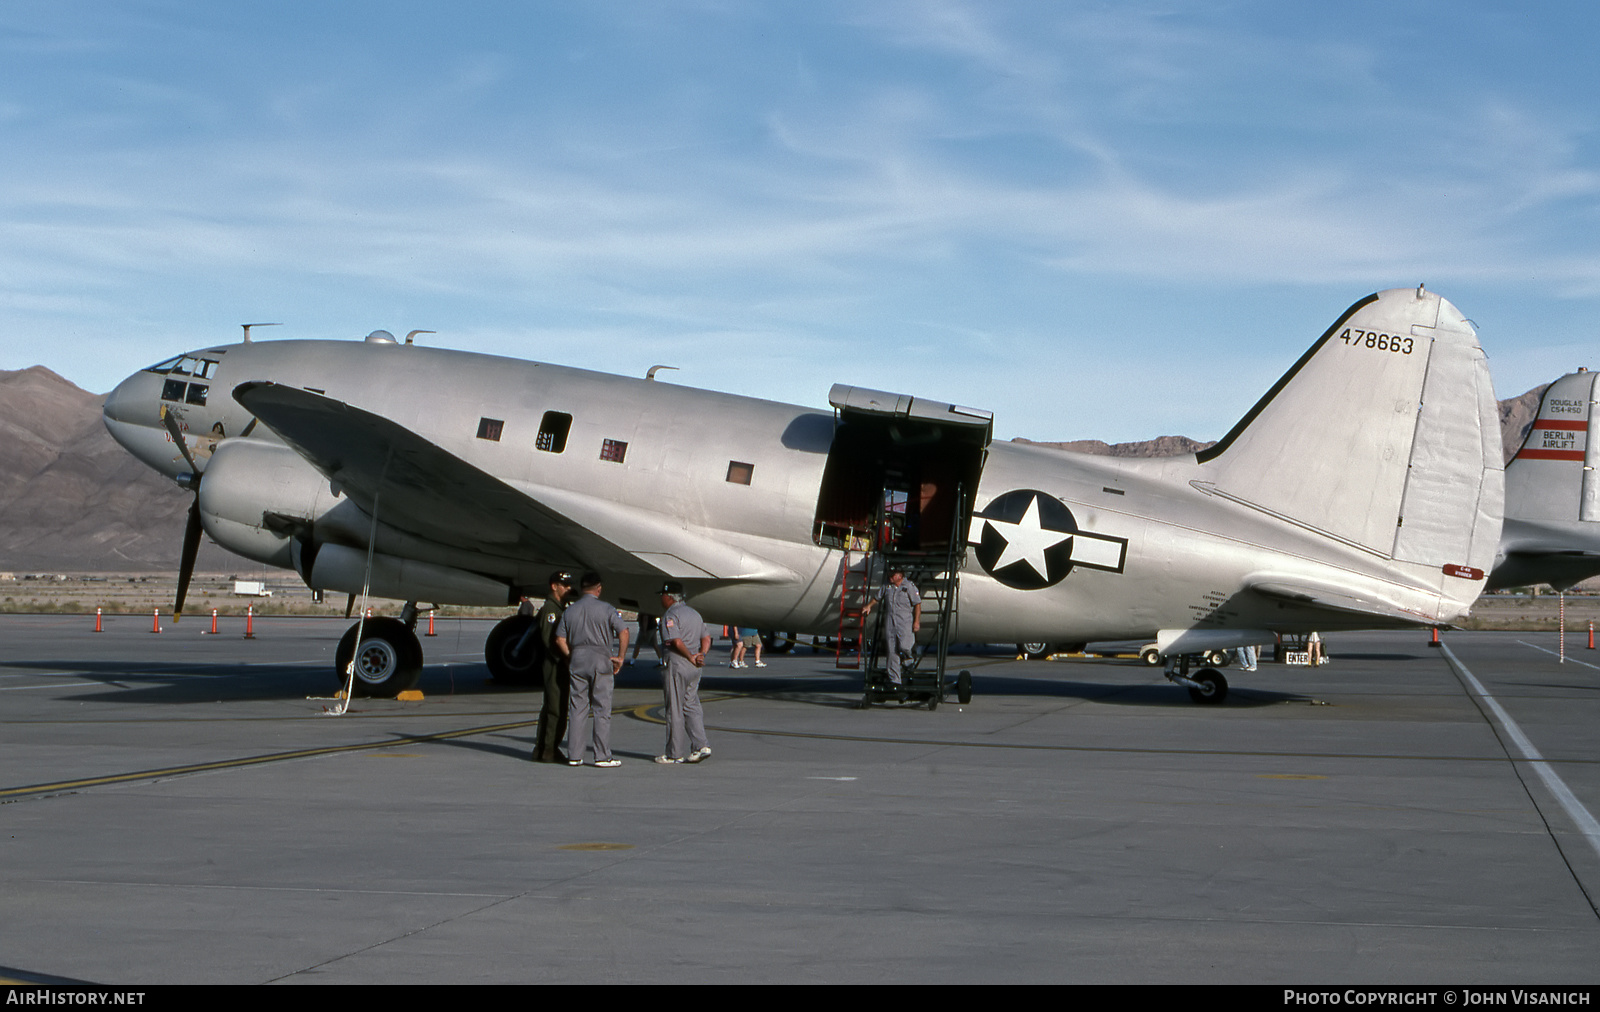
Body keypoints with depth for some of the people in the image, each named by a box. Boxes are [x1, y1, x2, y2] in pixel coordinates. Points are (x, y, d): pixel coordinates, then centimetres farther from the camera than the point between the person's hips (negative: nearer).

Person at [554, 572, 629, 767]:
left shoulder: (570, 610, 8)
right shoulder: (605, 609, -3)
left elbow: (560, 639, 6)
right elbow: (623, 631, -12)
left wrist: (571, 657, 14)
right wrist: (620, 657, -4)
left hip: (577, 658, 4)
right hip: (600, 658, -4)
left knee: (577, 708, 7)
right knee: (602, 709, 0)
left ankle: (574, 755, 7)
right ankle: (602, 756, -2)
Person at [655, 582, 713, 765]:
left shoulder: (670, 616, -10)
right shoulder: (694, 613, 17)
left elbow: (676, 641, -21)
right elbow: (707, 638, 13)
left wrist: (691, 657, -14)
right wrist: (700, 655, -1)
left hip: (676, 665, -8)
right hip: (694, 668, 8)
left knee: (675, 710, 0)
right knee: (691, 707, 12)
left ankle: (675, 753, 5)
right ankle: (701, 745, 0)